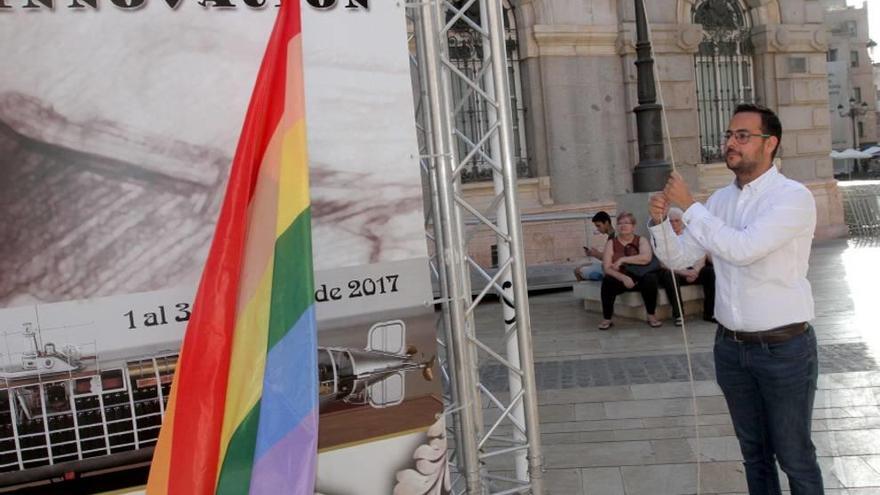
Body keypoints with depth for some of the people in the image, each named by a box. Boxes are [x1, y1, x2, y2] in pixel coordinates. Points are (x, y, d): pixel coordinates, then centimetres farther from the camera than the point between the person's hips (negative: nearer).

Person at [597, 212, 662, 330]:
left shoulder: (641, 241, 3)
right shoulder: (611, 243, 3)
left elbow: (646, 258, -19)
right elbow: (607, 268, -9)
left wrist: (622, 260, -22)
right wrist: (623, 278, -27)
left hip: (639, 278, 0)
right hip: (619, 279, 0)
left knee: (651, 278, -31)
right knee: (607, 281, -31)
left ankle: (651, 316, -16)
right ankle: (606, 319, -18)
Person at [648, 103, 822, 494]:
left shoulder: (793, 197, -14)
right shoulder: (720, 199, 6)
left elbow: (743, 249, -28)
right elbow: (679, 258, 5)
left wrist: (689, 206, -22)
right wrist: (659, 222, -13)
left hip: (784, 347, -6)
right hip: (731, 345, 6)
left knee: (793, 454, 8)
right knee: (753, 450, 19)